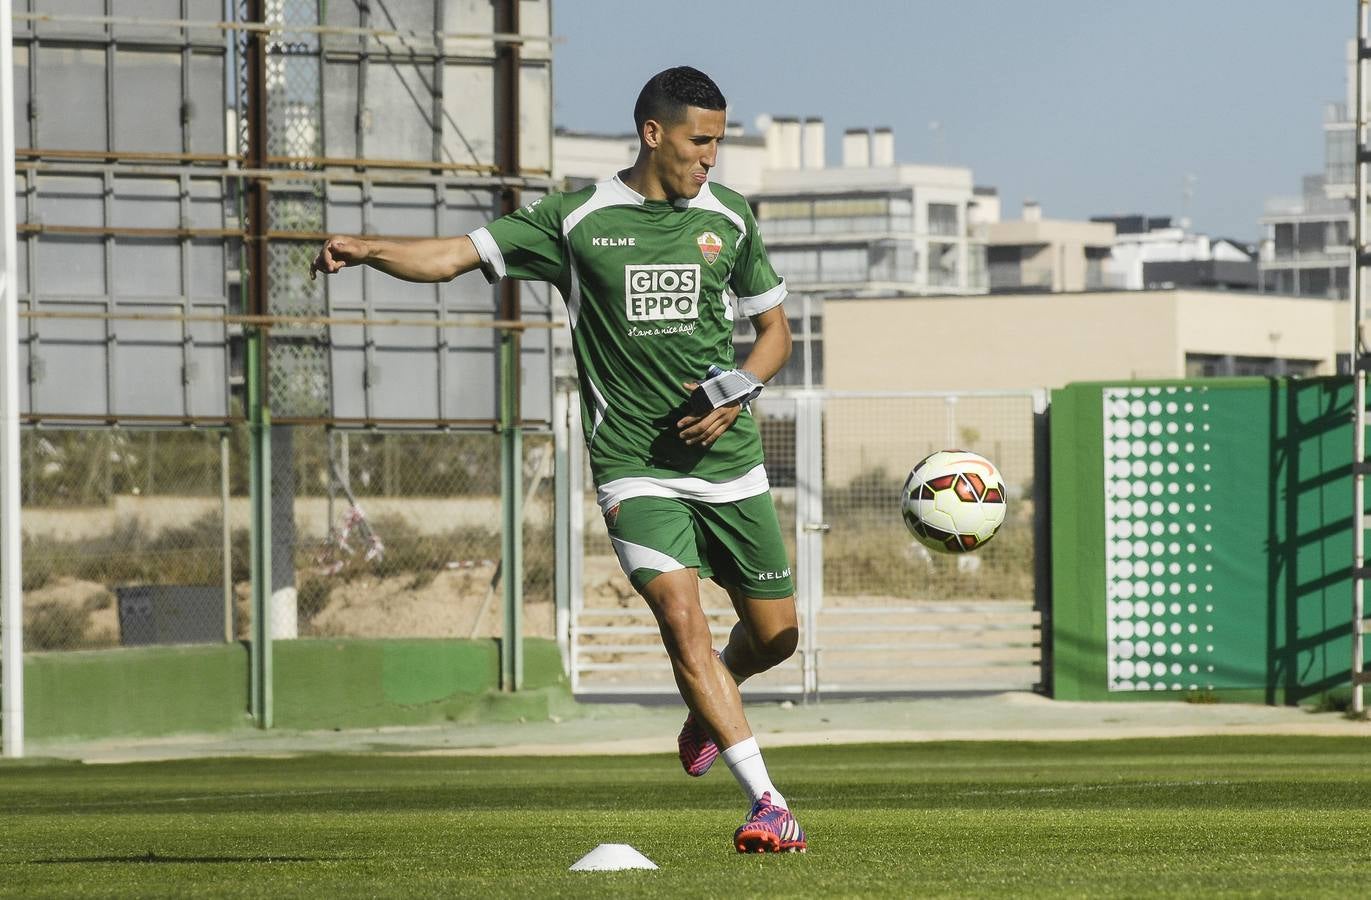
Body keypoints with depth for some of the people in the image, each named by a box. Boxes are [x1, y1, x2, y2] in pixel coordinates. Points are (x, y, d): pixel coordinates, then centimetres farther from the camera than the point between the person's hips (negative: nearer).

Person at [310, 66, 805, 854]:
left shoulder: (729, 218, 5)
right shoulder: (576, 220, -3)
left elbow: (775, 330, 14)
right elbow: (454, 256, -8)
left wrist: (738, 392, -6)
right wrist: (368, 250, -26)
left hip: (729, 461, 3)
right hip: (635, 466, -3)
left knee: (775, 634, 9)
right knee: (682, 619, -19)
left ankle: (709, 707, 45)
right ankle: (770, 806, -17)